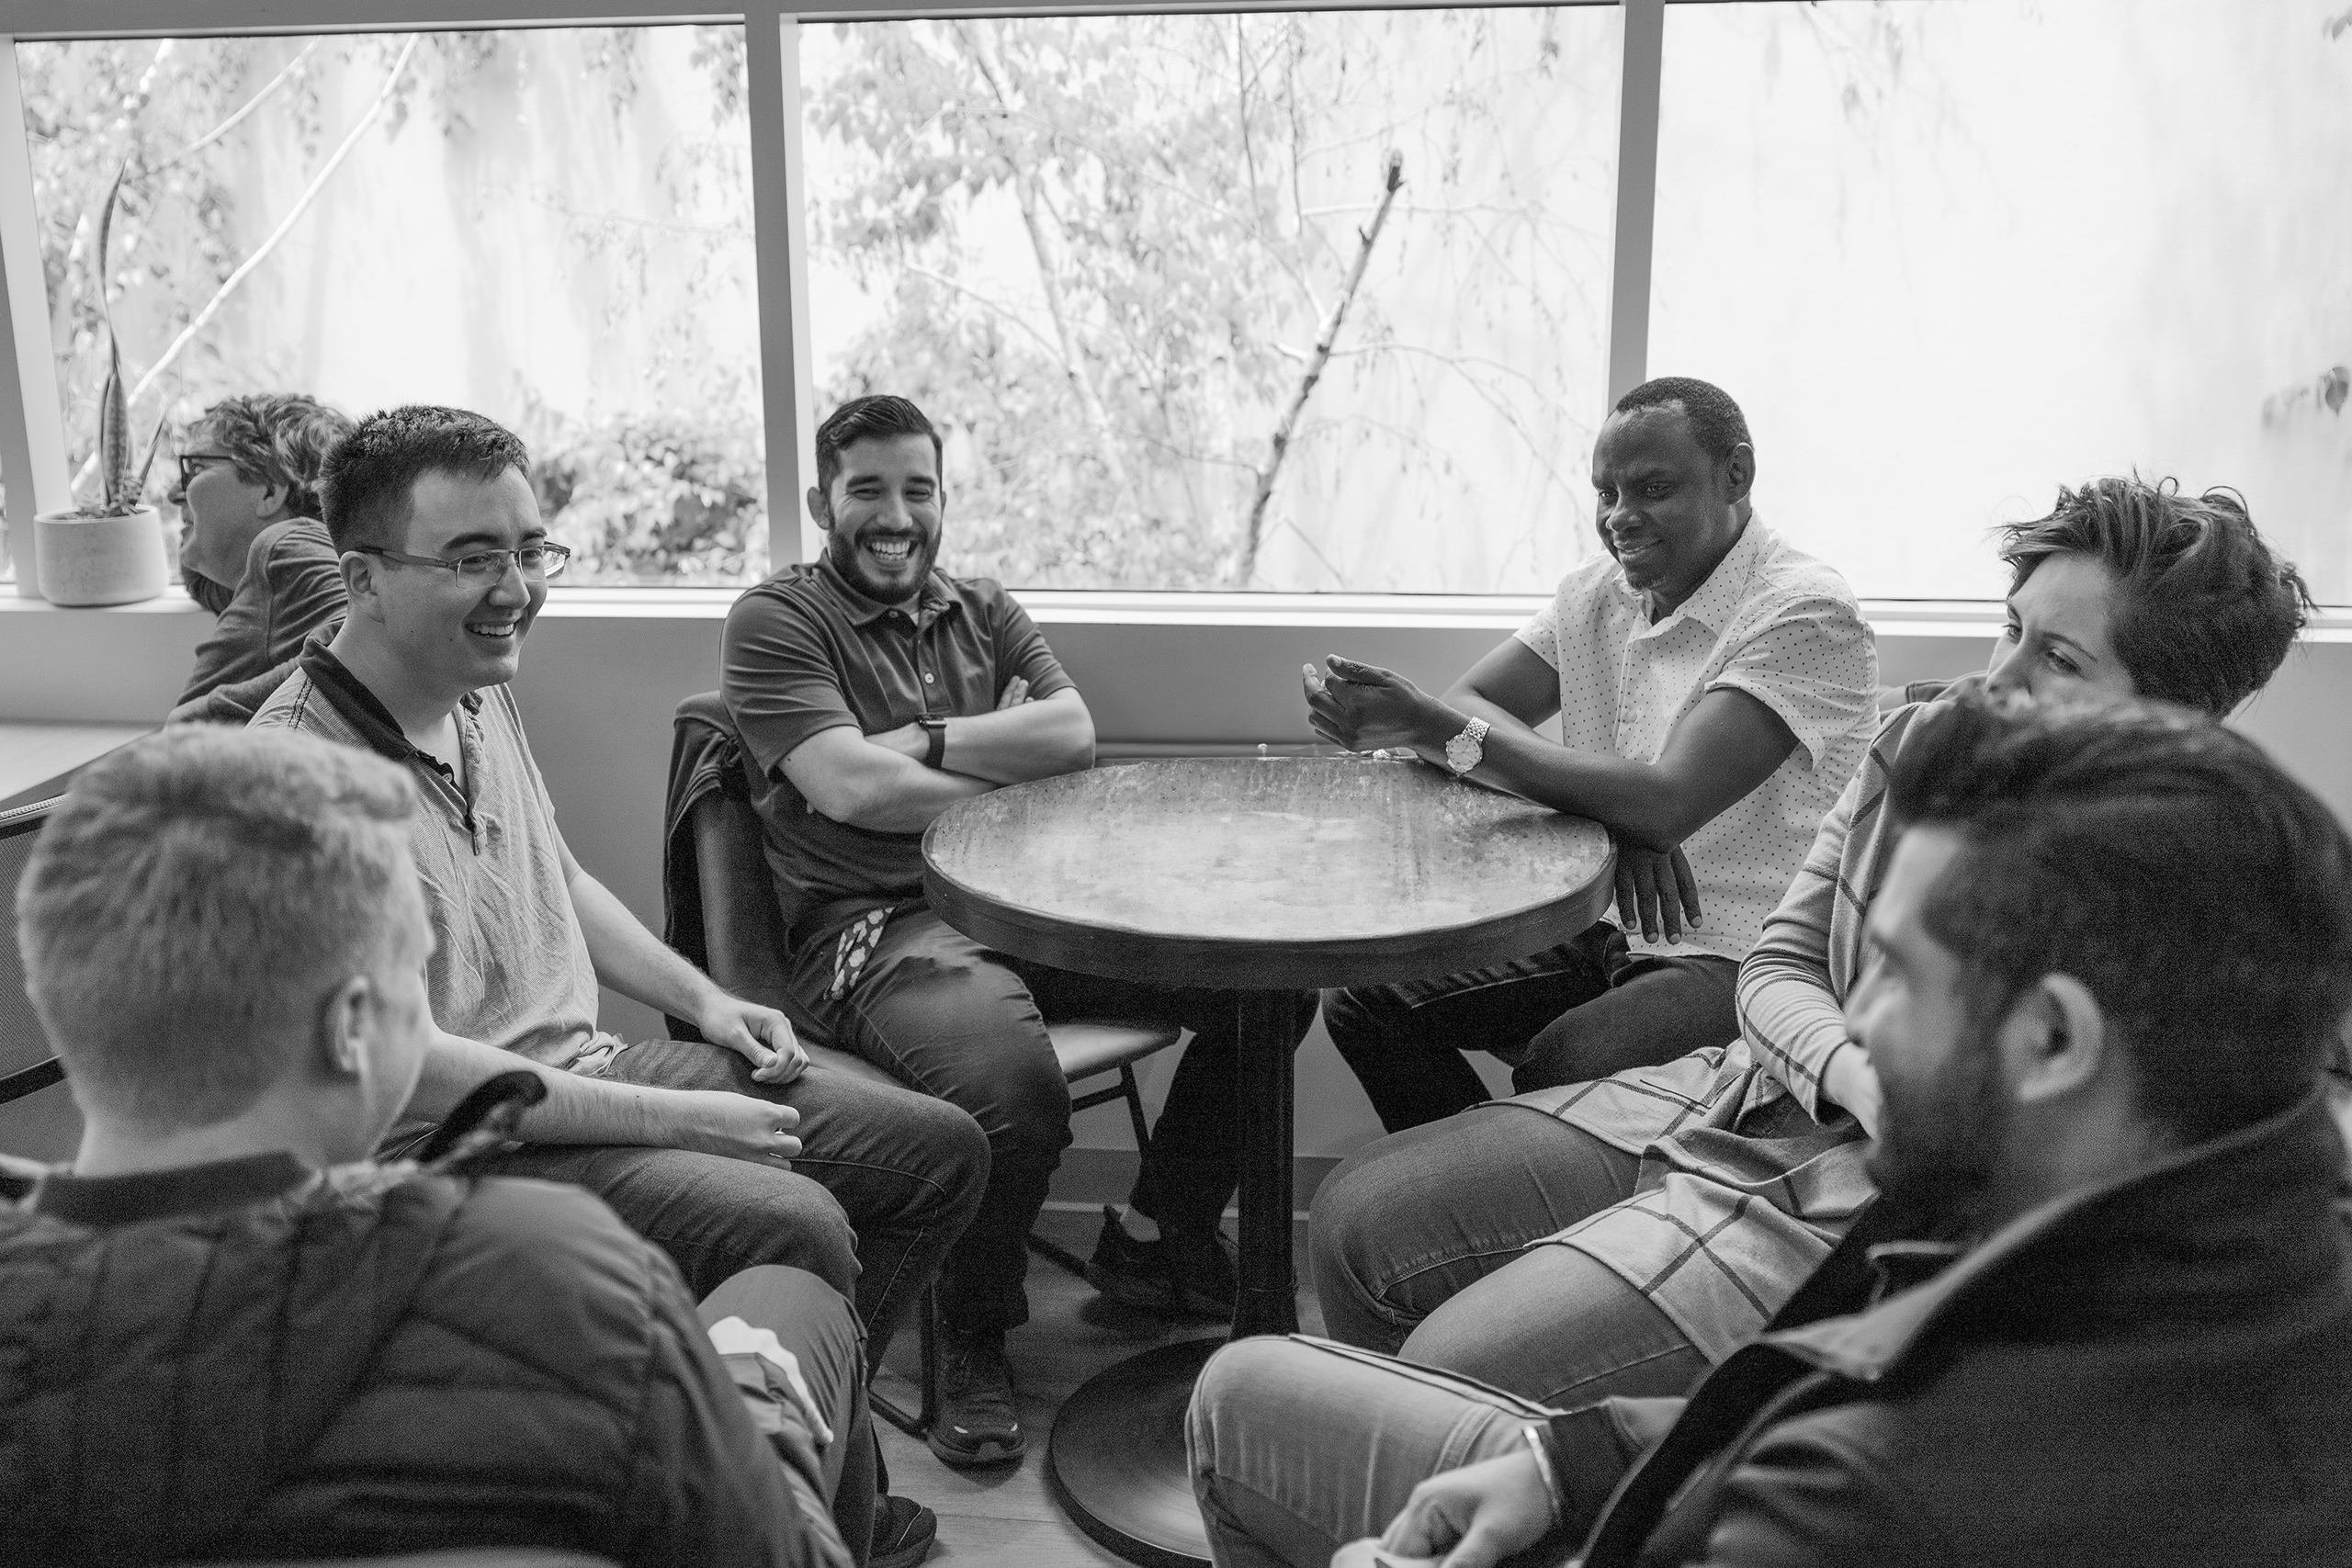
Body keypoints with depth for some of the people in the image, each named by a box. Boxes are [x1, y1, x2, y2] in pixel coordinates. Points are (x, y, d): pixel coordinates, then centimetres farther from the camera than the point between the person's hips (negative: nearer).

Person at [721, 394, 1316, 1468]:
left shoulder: (981, 610, 21)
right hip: (876, 927, -7)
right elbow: (852, 788, -12)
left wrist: (924, 741, -7)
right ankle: (971, 1336, -5)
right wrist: (1008, 774, -3)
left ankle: (1157, 1240, 14)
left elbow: (1072, 734, 4)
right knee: (1015, 1084, -37)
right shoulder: (774, 621, 3)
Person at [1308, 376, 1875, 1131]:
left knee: (1560, 1068, -34)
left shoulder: (1807, 613, -16)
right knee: (1364, 1000, -5)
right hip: (1601, 931, 7)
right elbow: (1465, 706, -2)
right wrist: (1611, 809, -21)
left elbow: (1666, 803, -27)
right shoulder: (1596, 593, 9)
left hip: (1746, 960, -7)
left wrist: (1434, 728, -27)